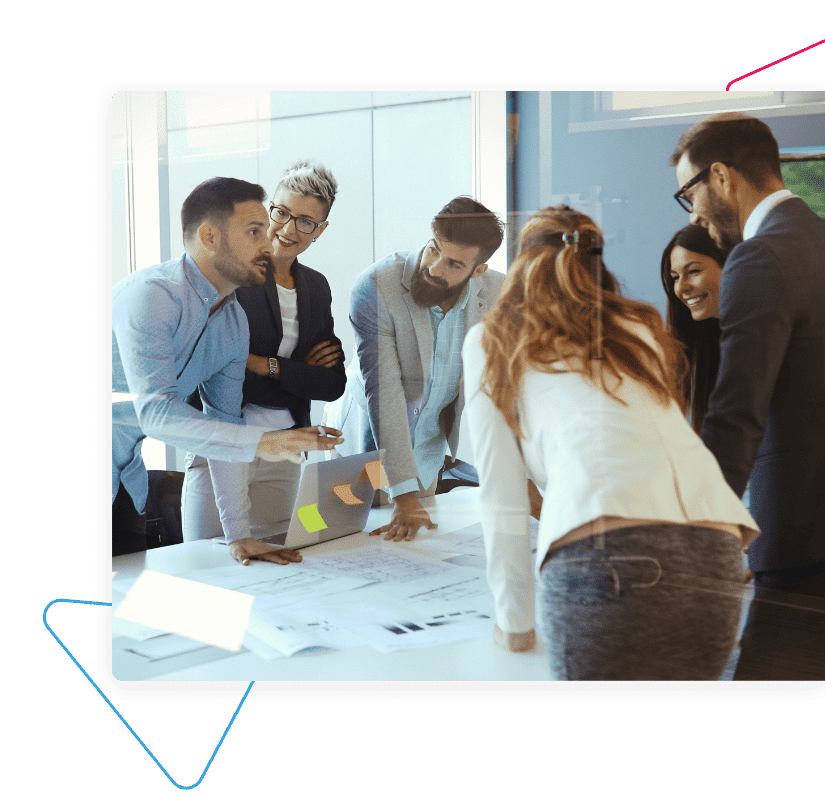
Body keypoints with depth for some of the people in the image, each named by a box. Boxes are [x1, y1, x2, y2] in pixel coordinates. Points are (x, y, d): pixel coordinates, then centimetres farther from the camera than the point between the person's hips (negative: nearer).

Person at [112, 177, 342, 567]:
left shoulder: (235, 323, 2)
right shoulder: (152, 295, -24)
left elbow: (225, 424, 4)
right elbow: (156, 412, -30)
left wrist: (238, 535, -1)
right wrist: (261, 442, -37)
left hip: (126, 474, 8)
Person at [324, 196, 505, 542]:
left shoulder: (497, 296, -15)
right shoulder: (375, 287, -28)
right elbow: (384, 390, -32)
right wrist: (404, 494, -35)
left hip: (427, 451, 3)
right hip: (365, 442, -3)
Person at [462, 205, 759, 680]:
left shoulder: (491, 343, 20)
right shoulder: (640, 329, 31)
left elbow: (502, 502, 18)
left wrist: (514, 623, 27)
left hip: (604, 553, -4)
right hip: (716, 555, 4)